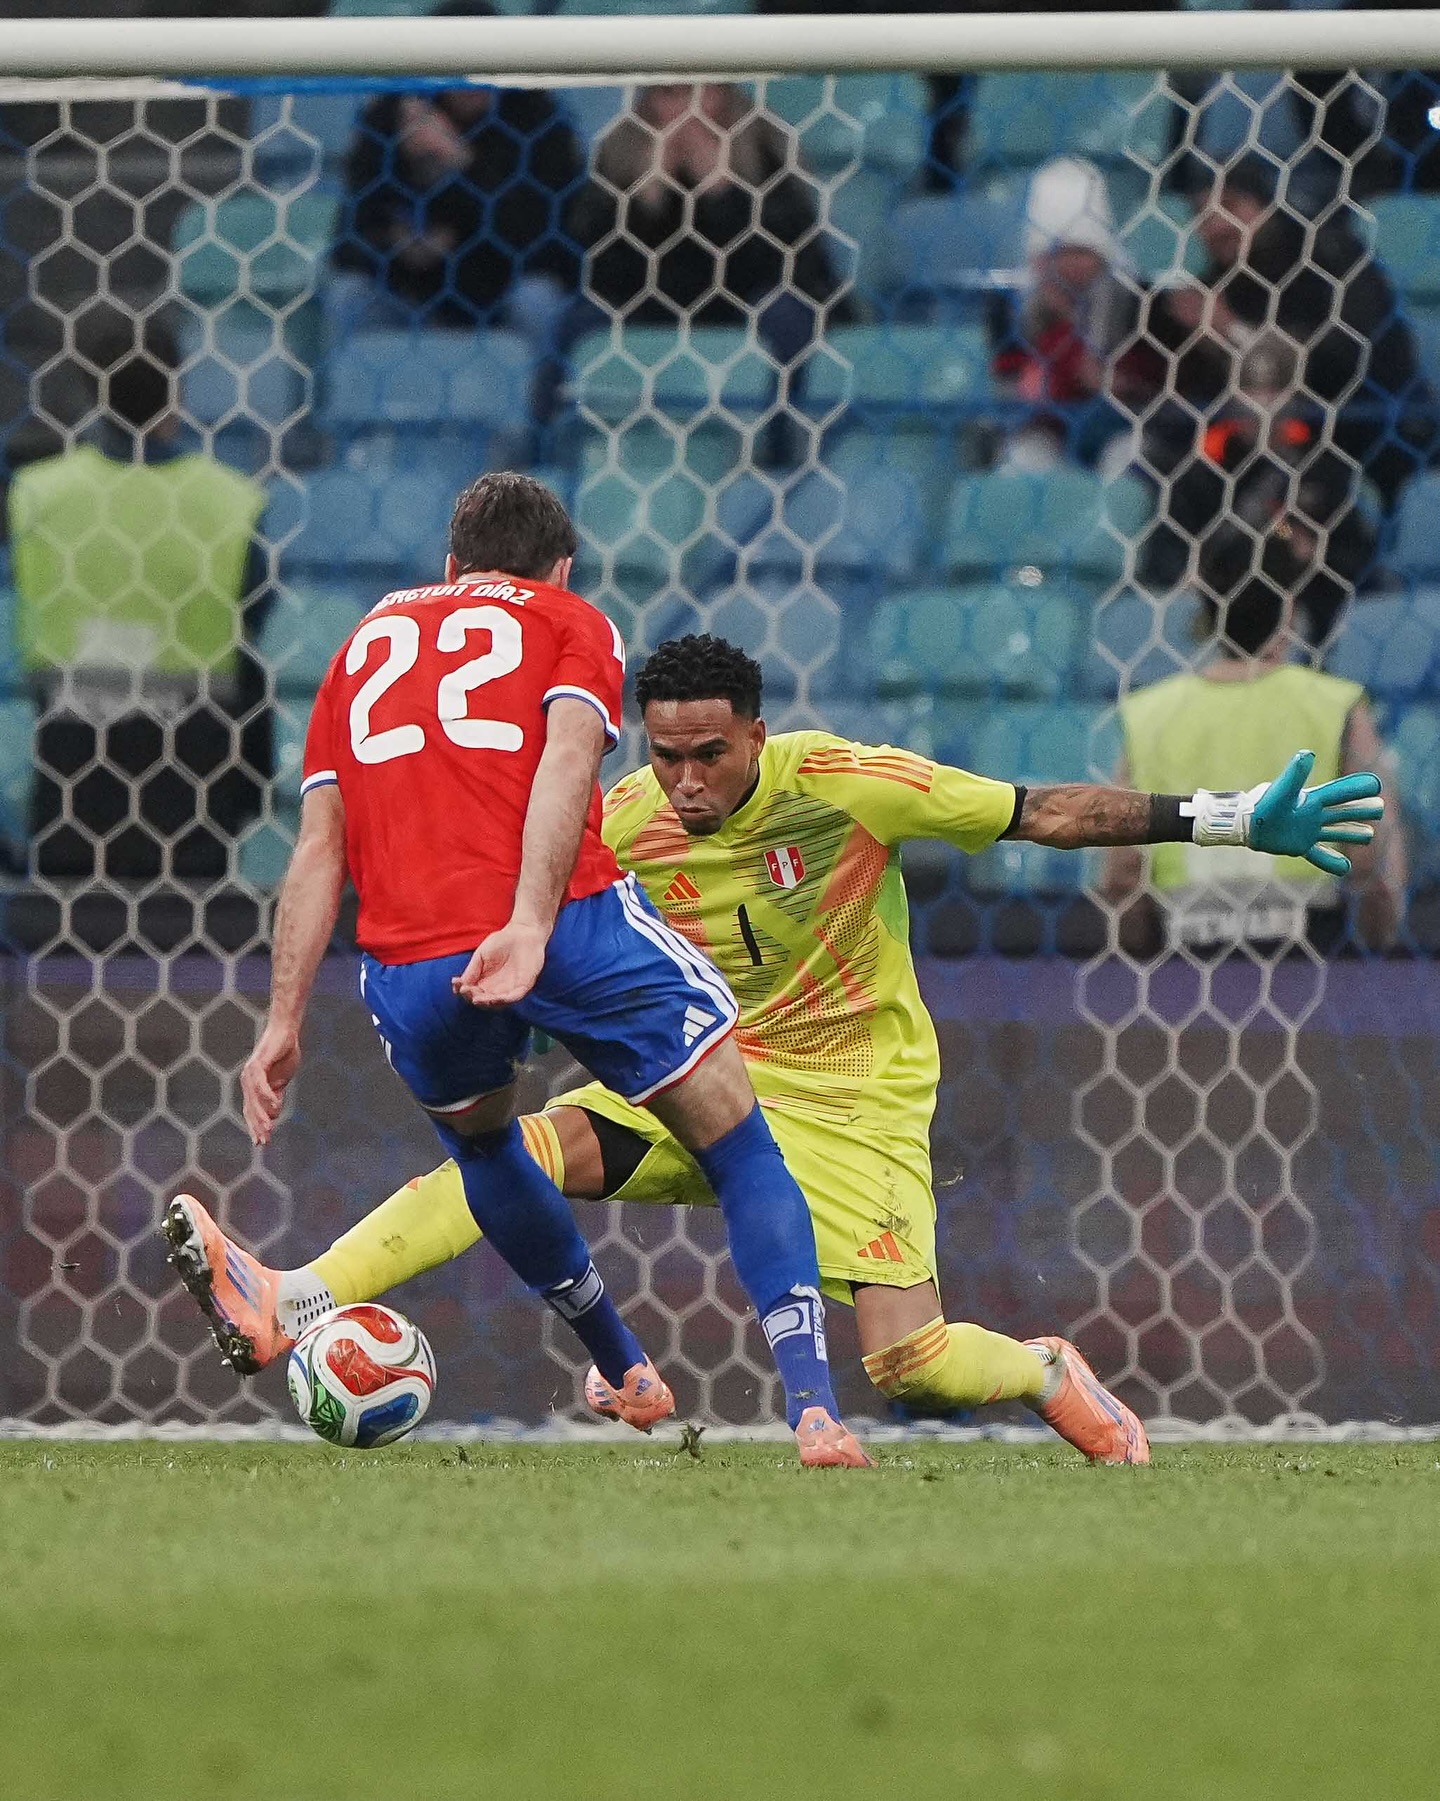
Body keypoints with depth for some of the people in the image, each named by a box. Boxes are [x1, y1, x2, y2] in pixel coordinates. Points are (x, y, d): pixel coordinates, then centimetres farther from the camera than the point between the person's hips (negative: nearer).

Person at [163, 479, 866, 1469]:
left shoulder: (371, 639, 27)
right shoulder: (572, 623, 17)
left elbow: (319, 847, 18)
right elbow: (565, 759, -5)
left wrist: (284, 1022, 15)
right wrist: (528, 925, -17)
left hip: (409, 960, 3)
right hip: (571, 926, -3)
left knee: (479, 1138, 33)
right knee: (741, 1147, 8)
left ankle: (625, 1368, 41)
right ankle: (814, 1410, -7)